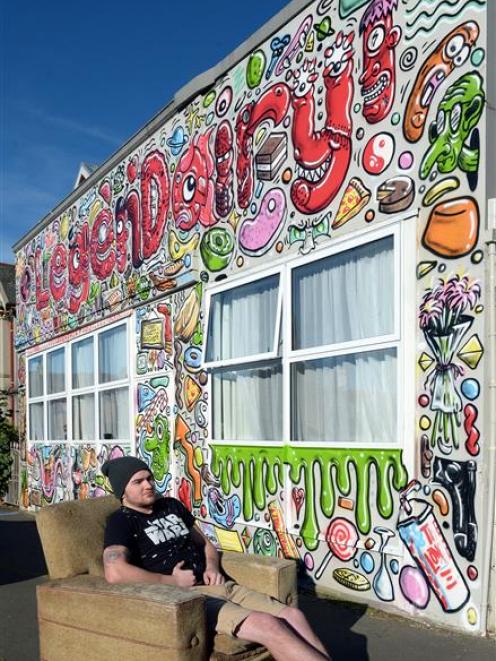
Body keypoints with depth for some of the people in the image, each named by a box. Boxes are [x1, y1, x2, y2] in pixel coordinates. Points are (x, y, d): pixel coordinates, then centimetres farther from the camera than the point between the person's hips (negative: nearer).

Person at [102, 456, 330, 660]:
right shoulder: (122, 521, -1)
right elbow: (115, 572, -20)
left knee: (293, 616, -13)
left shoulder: (171, 505, 21)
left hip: (219, 585, 7)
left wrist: (212, 567, 5)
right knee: (269, 625, -28)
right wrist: (172, 581, -14)